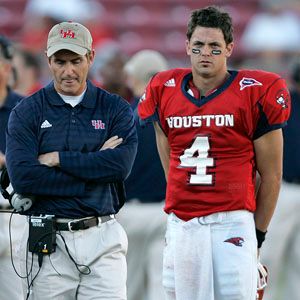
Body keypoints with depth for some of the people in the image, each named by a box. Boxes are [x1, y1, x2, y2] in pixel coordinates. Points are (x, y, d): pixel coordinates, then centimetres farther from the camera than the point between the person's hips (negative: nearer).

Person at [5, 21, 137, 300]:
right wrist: (96, 166, -9)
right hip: (47, 243, 0)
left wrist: (57, 159, -10)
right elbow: (22, 177, -11)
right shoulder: (26, 112, 3)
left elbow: (121, 165, -10)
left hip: (102, 238, 1)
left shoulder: (116, 109, 7)